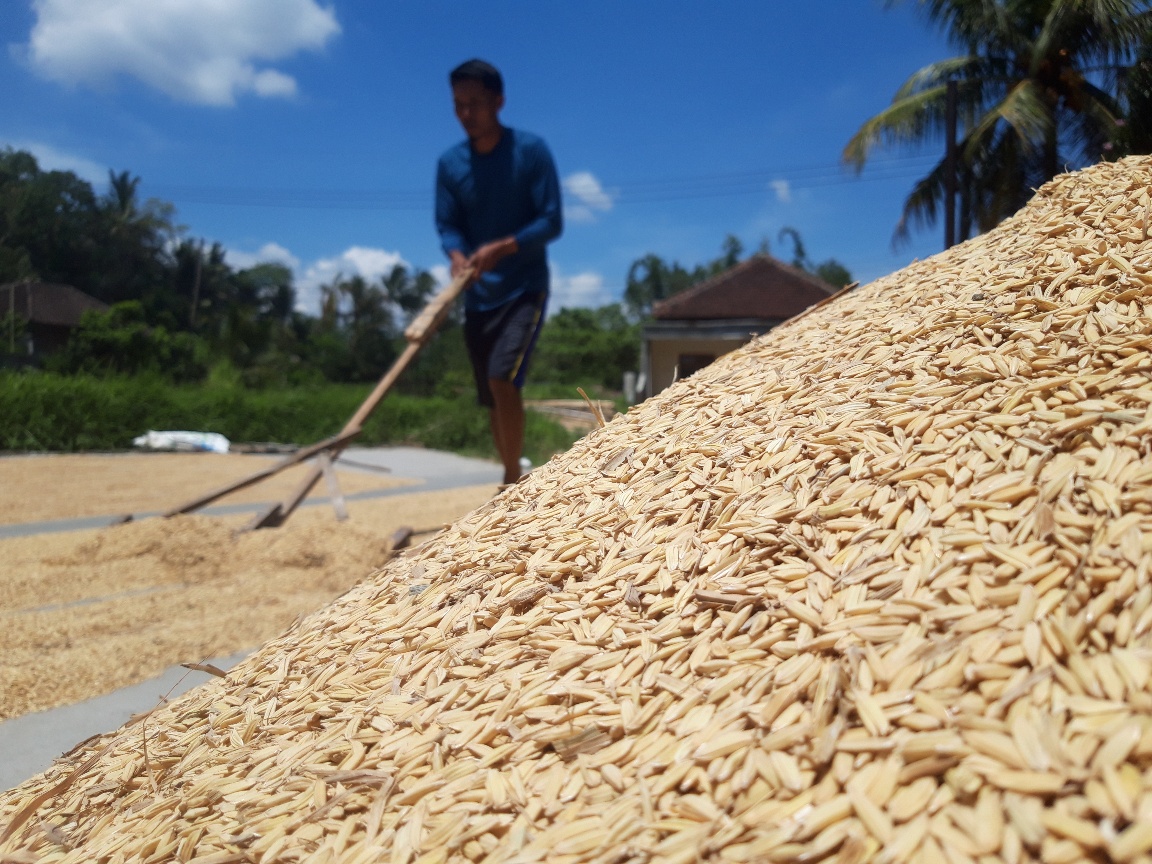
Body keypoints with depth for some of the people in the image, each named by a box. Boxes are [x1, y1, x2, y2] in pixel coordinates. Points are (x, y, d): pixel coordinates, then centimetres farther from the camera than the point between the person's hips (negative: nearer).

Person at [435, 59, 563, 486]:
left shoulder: (531, 151, -8)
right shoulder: (449, 163, 3)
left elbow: (551, 222, -11)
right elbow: (447, 225, 3)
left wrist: (501, 248, -25)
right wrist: (458, 255, -20)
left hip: (525, 290, -5)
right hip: (478, 296, 5)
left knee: (502, 379, -22)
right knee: (492, 398, 10)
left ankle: (513, 480, -9)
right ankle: (513, 477, 27)